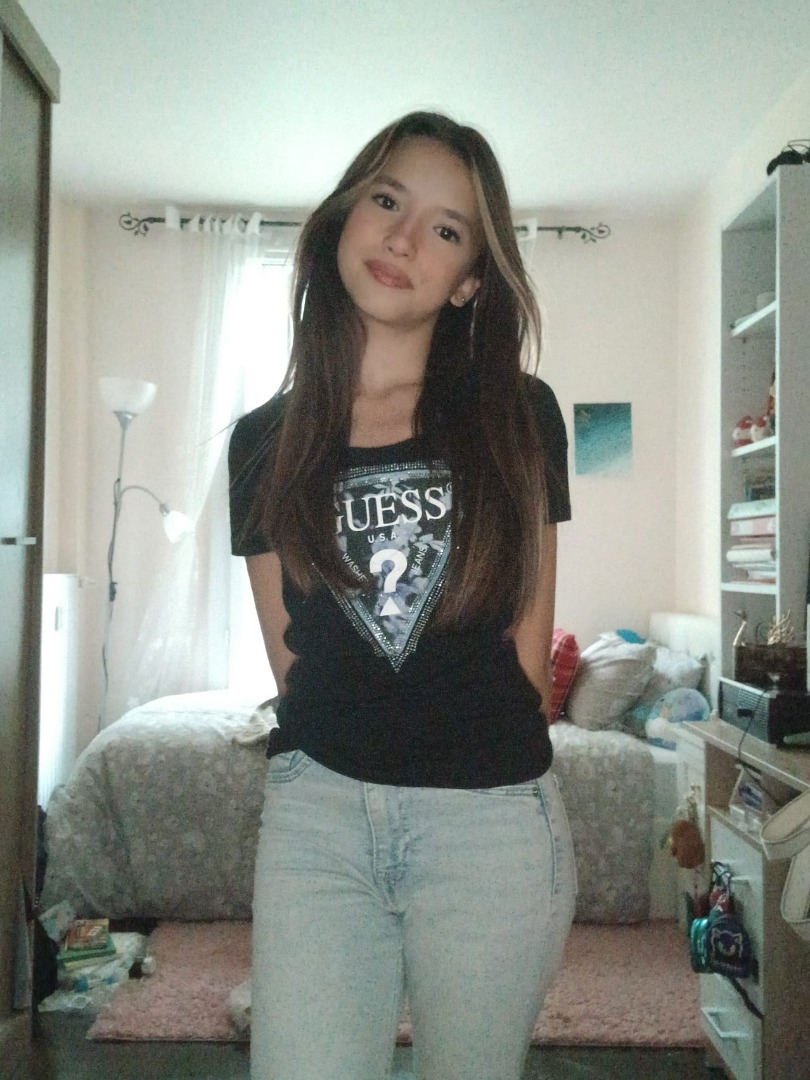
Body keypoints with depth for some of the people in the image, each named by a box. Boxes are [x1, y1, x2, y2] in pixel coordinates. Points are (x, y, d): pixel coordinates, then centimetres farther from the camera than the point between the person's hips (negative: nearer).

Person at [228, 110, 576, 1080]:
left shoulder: (516, 418, 2)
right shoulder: (265, 442, 6)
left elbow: (528, 642, 4)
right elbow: (288, 655, 6)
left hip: (492, 816, 0)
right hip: (316, 812, 1)